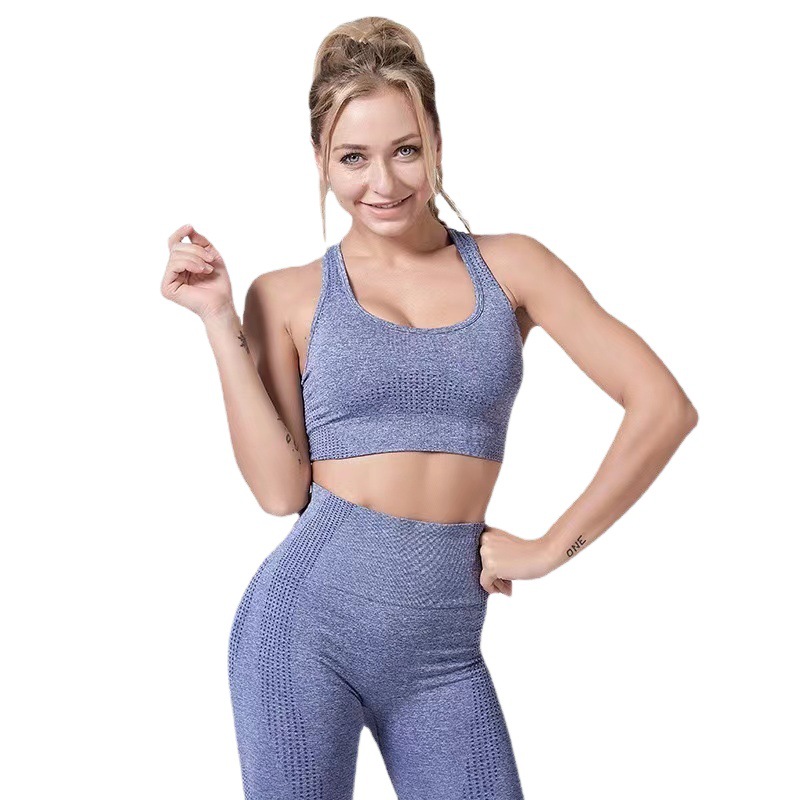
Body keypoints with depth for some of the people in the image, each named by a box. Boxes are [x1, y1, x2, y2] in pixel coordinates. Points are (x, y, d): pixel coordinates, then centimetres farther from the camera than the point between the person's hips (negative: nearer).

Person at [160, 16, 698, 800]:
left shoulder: (509, 265, 4)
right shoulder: (289, 296, 3)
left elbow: (663, 405, 0)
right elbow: (281, 488, -6)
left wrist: (553, 546, -2)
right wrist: (219, 319, -6)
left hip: (443, 645, 1)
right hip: (306, 621, -1)